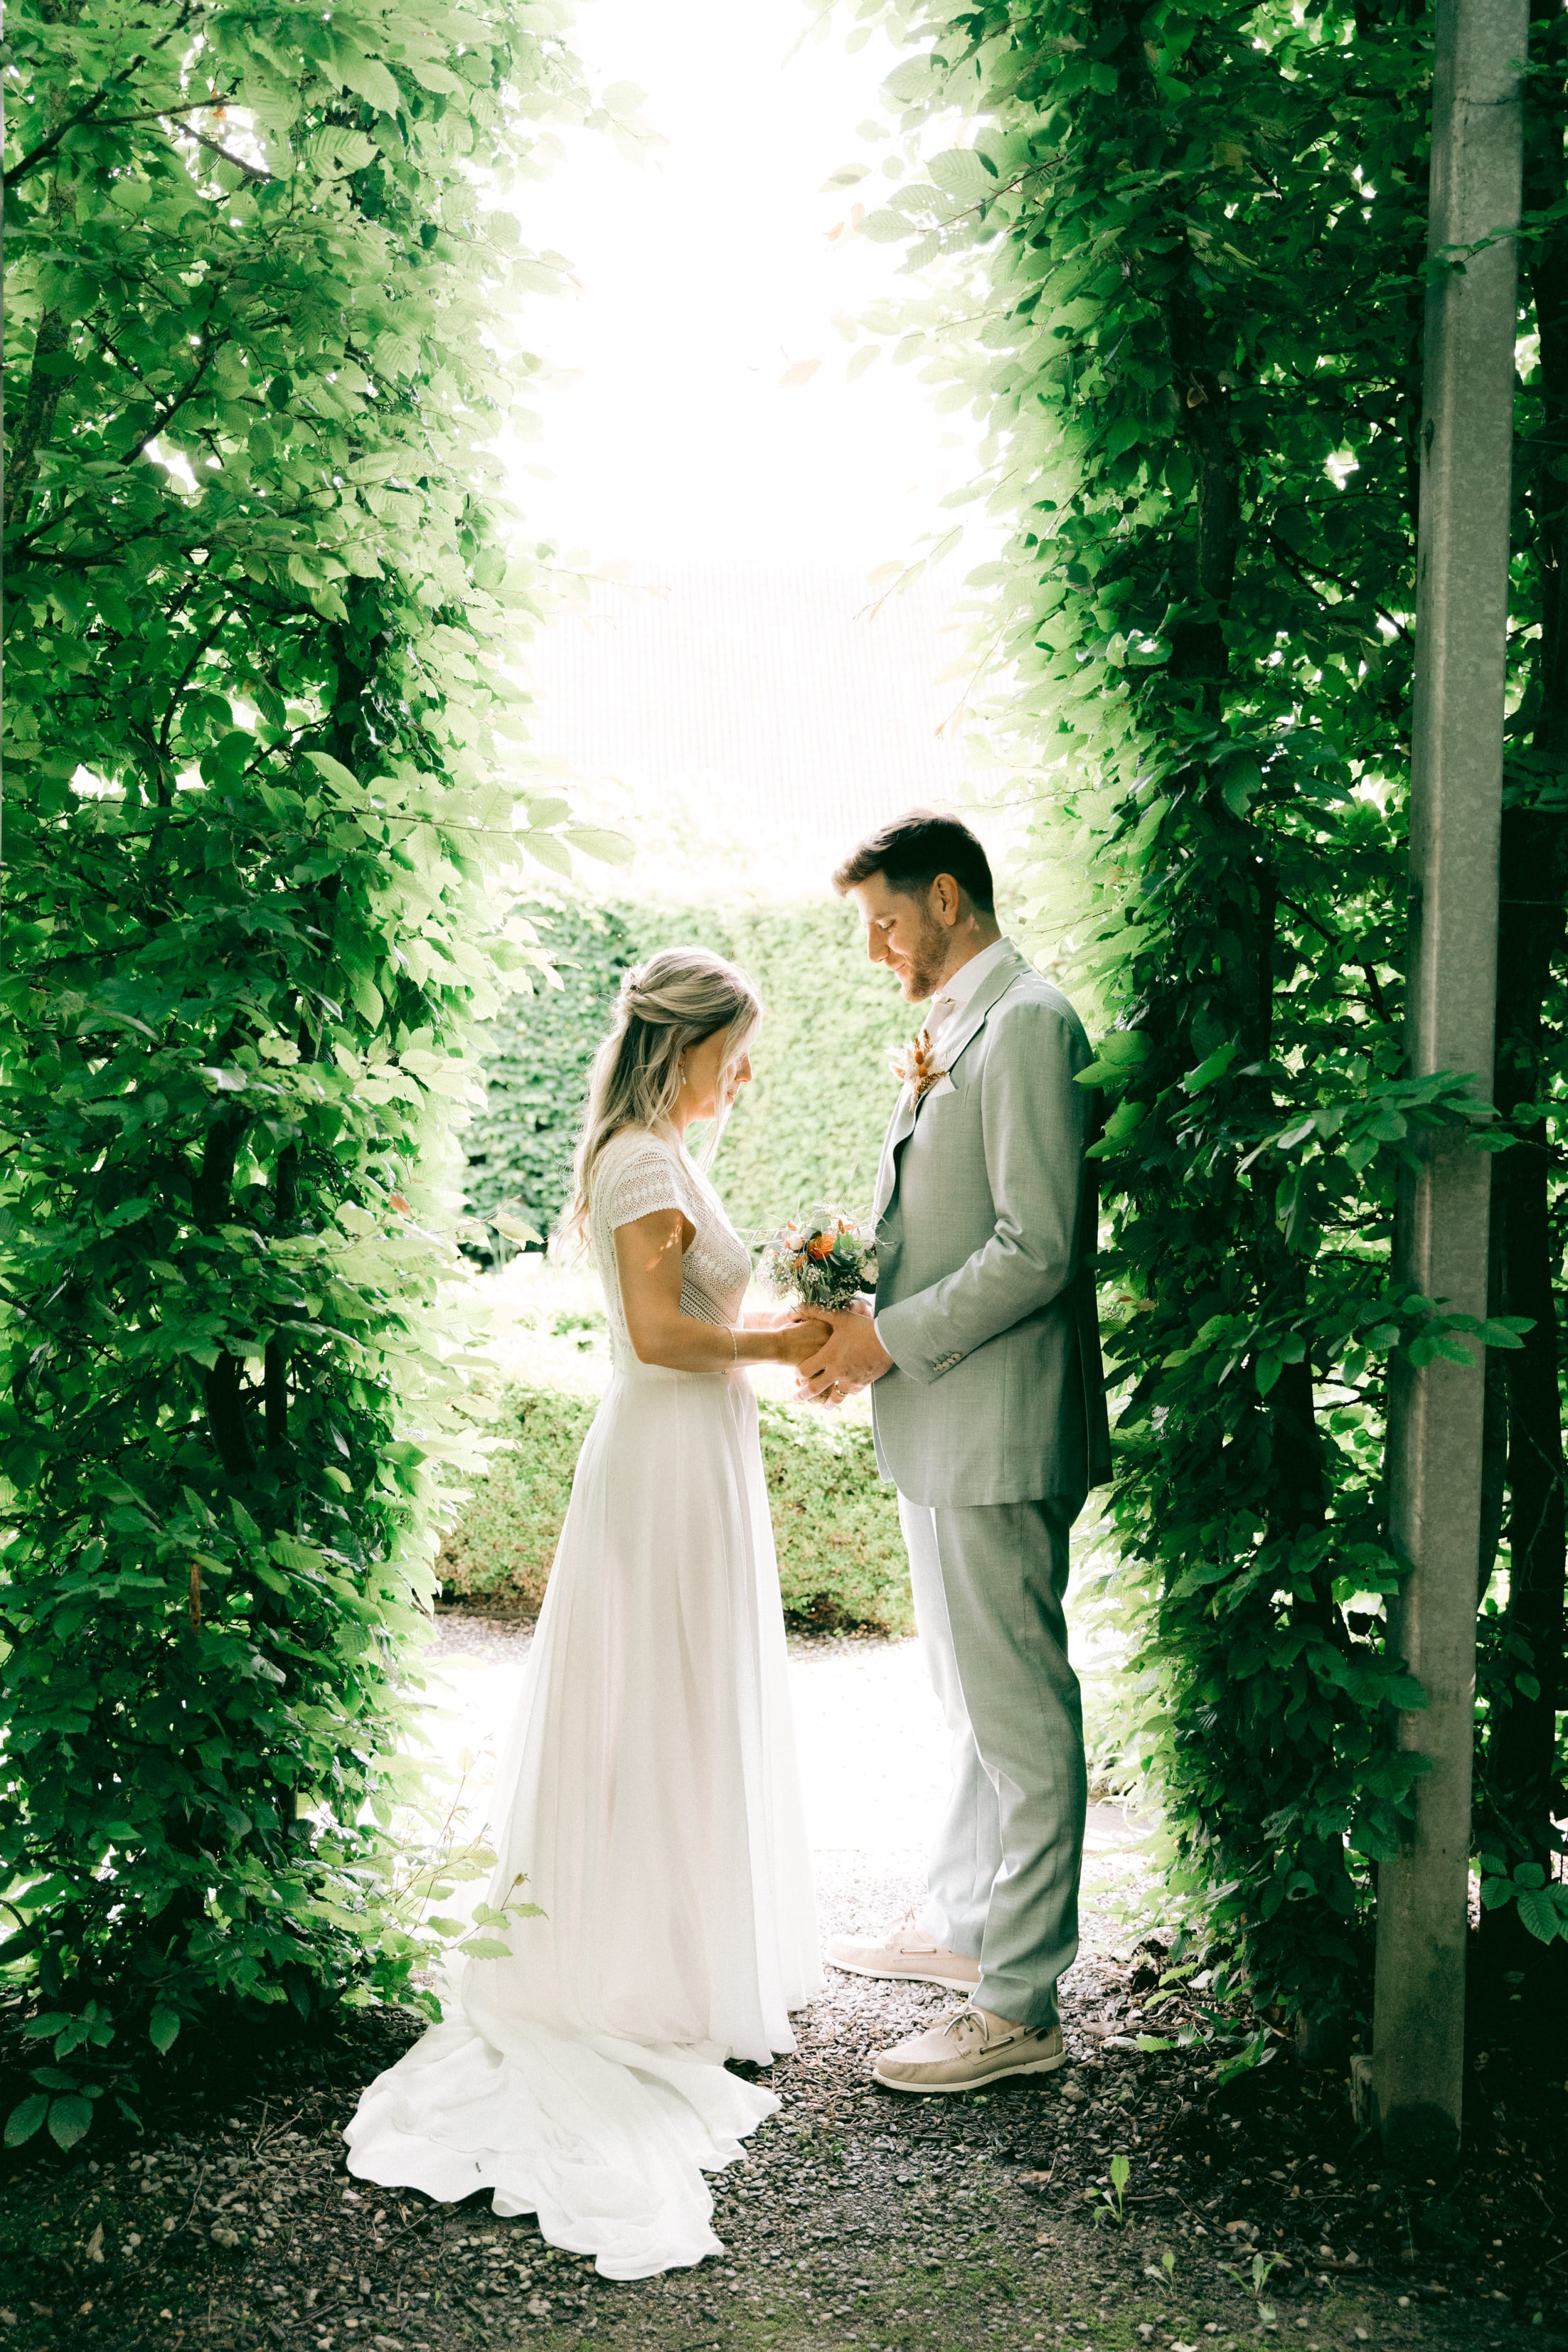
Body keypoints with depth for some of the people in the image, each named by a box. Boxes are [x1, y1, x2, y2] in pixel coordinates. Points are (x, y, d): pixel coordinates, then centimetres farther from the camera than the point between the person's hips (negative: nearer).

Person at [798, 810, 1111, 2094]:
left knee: (1022, 1715, -1)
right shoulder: (964, 1030, 15)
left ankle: (1018, 2006, 9)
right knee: (975, 1702, 21)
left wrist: (889, 1337, -17)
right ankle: (960, 1924, 37)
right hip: (946, 1424, 10)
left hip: (997, 1433, -10)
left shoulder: (1029, 1024, -16)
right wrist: (913, 1110, 3)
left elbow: (1036, 1249, -22)